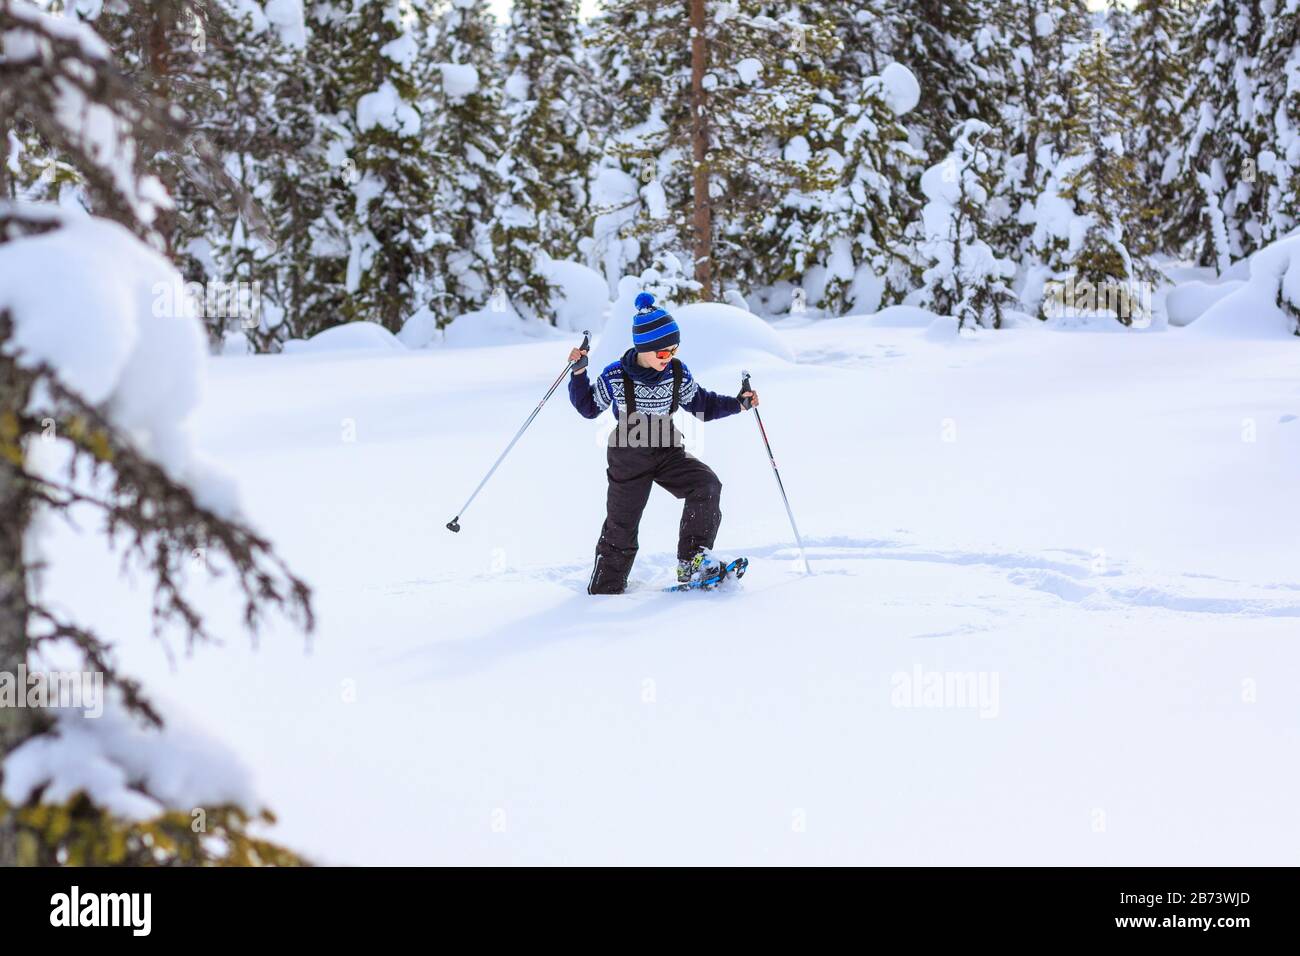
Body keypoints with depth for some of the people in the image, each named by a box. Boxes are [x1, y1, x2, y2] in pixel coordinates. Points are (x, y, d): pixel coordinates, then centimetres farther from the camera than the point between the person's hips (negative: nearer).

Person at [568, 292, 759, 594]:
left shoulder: (677, 373, -6)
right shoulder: (615, 376, -16)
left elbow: (702, 403, 9)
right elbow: (589, 407, -1)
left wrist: (738, 403, -3)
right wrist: (579, 373, -15)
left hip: (667, 454, 3)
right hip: (628, 458, -3)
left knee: (706, 485, -22)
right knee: (621, 527, 3)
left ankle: (691, 562, -18)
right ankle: (604, 590, 24)